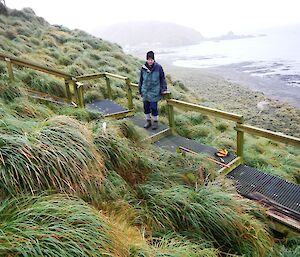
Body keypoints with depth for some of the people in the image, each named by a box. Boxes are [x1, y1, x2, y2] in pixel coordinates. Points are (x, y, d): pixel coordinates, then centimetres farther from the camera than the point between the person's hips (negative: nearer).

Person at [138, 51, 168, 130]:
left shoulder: (158, 67, -8)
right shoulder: (143, 68, 0)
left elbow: (163, 79, 1)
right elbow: (141, 79, 10)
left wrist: (164, 89, -2)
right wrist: (140, 90, 14)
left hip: (154, 92, -3)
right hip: (145, 91, 4)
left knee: (154, 107, -1)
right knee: (146, 107, 12)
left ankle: (155, 122, 21)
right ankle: (148, 121, 31)